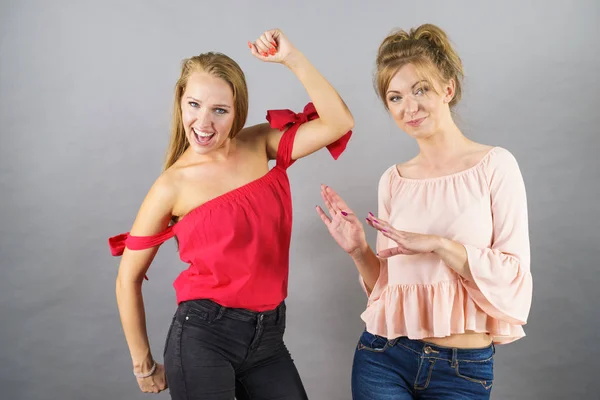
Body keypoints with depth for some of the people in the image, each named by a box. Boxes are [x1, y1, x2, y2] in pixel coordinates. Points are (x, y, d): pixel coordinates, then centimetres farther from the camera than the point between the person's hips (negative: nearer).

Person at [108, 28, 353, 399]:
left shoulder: (260, 146, 1)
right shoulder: (173, 187, -9)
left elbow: (339, 122, -11)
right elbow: (128, 279, -1)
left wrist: (292, 58, -15)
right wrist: (144, 364, 5)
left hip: (268, 337, 4)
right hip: (203, 337, -3)